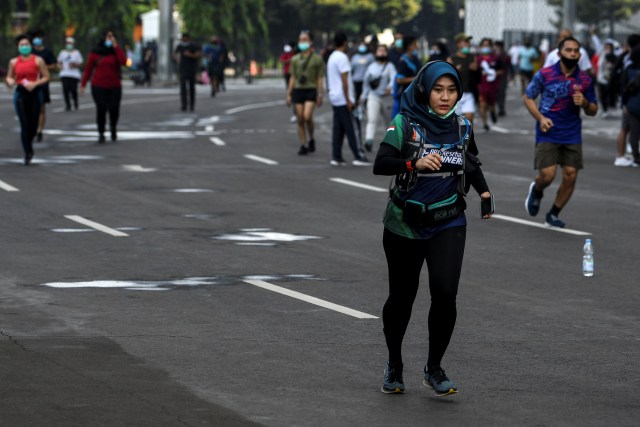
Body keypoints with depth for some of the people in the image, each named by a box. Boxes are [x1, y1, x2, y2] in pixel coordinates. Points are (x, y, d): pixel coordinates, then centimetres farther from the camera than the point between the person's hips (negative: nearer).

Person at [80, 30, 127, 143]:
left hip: (114, 87, 1)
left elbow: (123, 61, -15)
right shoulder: (95, 52, 3)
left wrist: (116, 46, -14)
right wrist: (83, 84, 0)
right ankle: (101, 134, -4)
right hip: (99, 86, -1)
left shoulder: (116, 51, 7)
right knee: (101, 109, -14)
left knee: (114, 110, -5)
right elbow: (88, 69, 5)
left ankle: (113, 127, 26)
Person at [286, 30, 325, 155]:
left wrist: (320, 94, -4)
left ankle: (311, 139, 4)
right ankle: (303, 145, 7)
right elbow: (293, 78, 14)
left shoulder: (317, 58, 3)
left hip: (311, 90, -4)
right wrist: (289, 94, 9)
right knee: (300, 120, 1)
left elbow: (320, 78, 2)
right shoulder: (295, 59, 12)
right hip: (298, 90, 4)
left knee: (307, 117, -19)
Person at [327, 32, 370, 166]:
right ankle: (358, 156, -7)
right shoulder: (342, 57, -14)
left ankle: (336, 157, 6)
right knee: (351, 129, -7)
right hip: (343, 99, -9)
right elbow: (344, 81, -18)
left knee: (338, 129, 8)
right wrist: (348, 100, -18)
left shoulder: (332, 57, 16)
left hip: (335, 99, 9)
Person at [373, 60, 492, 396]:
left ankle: (434, 369, 1)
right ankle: (394, 366, 32)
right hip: (405, 224, -2)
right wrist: (415, 163, -37)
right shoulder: (405, 123, -10)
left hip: (448, 224, 2)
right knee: (402, 297, 9)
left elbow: (472, 164, 21)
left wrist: (484, 191, 3)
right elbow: (380, 164, -21)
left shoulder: (462, 127, 3)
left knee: (445, 293, -16)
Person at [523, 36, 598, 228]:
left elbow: (593, 111, 11)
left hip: (572, 135, 3)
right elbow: (528, 97, 5)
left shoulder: (585, 80, 3)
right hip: (548, 133, -3)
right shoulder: (545, 74, -4)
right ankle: (536, 191, 26)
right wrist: (540, 117, -10)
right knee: (547, 175, -12)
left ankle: (553, 215, 19)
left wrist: (584, 103, -12)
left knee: (570, 177, -1)